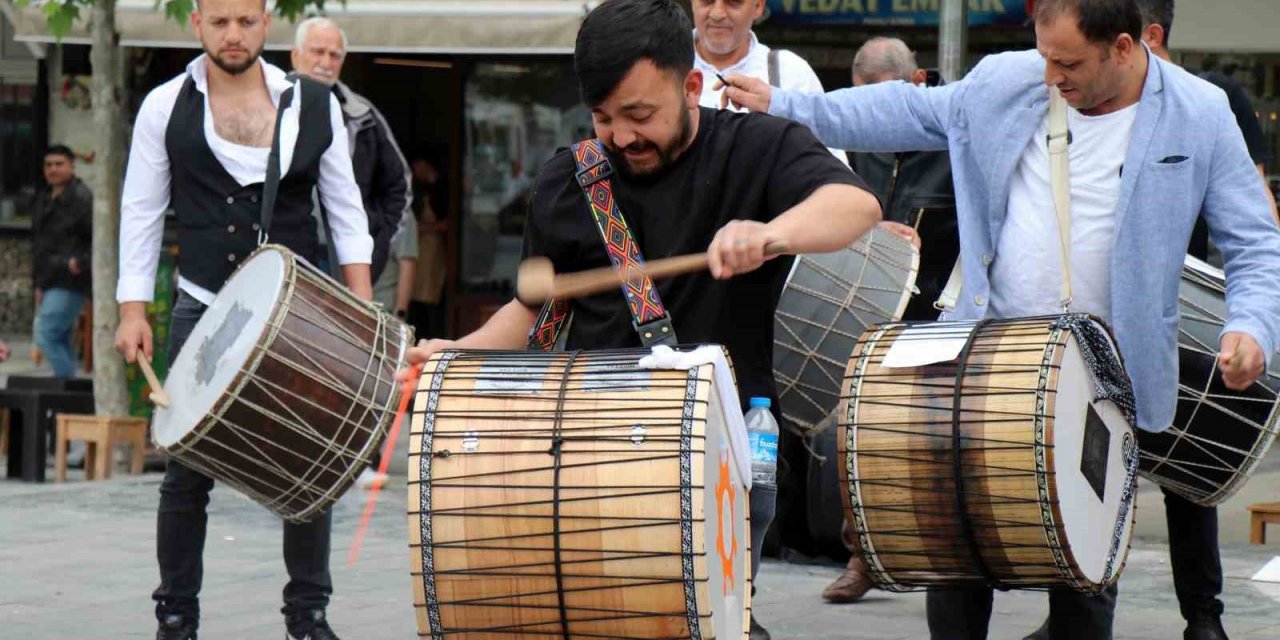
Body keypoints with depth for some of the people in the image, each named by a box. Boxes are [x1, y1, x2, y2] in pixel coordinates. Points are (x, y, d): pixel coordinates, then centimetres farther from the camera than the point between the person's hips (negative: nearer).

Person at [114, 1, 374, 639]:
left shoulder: (313, 105, 3)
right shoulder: (165, 107, 1)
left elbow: (345, 210, 6)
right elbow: (140, 214, 4)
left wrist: (362, 309, -2)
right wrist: (132, 312, -3)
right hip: (202, 312, -1)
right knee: (188, 472, 1)